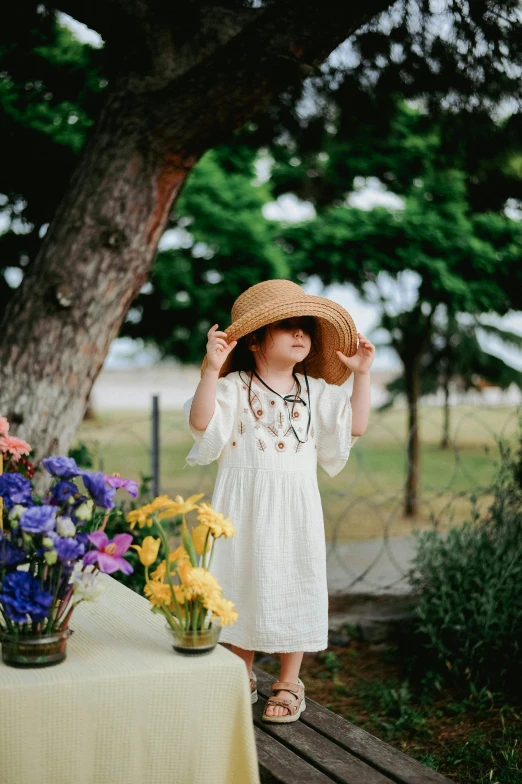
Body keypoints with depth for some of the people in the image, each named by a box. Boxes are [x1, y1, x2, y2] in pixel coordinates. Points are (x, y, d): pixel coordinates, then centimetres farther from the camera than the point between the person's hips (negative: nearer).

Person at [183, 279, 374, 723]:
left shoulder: (316, 392, 8)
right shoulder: (235, 387, -4)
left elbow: (355, 426, 6)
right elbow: (200, 421, -18)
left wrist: (361, 375, 2)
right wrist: (212, 368, -28)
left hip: (296, 509, 2)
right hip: (245, 509, -2)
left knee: (293, 590, 6)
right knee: (242, 586, 9)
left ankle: (289, 685, 22)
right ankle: (243, 678, 27)